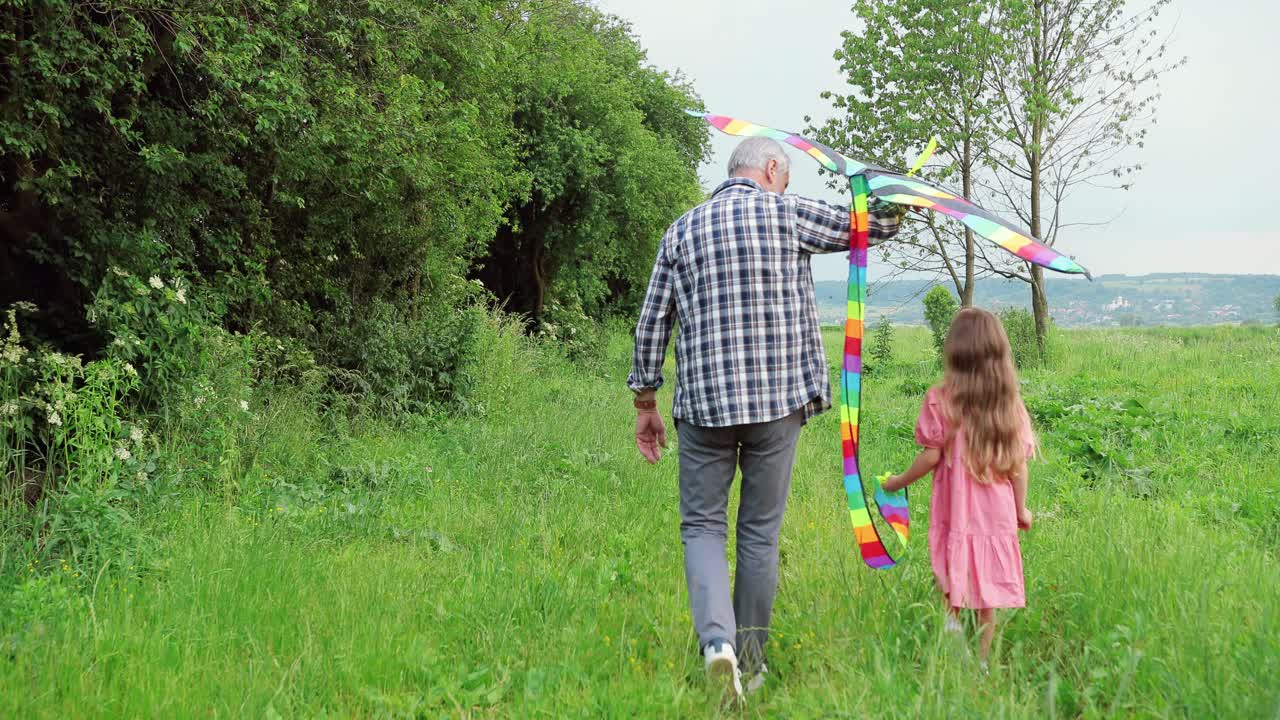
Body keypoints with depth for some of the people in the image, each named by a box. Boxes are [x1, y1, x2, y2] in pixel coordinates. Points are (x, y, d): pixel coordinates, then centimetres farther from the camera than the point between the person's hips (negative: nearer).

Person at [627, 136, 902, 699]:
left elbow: (652, 324, 9)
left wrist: (645, 404, 16)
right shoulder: (787, 213, 1)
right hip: (778, 400, -1)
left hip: (703, 401, 2)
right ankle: (750, 663, 18)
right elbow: (877, 226, 9)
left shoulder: (683, 229, 10)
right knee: (760, 532, 9)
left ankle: (717, 639, -15)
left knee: (702, 526, 8)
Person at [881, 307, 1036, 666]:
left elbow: (931, 456, -10)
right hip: (997, 514, 3)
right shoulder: (1011, 404, -1)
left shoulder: (940, 400, -10)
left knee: (953, 584, 14)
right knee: (987, 600, 12)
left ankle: (951, 615, -11)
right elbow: (1019, 464, 1)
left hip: (955, 512, -3)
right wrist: (1021, 509, 14)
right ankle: (982, 659, 17)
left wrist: (899, 482, 6)